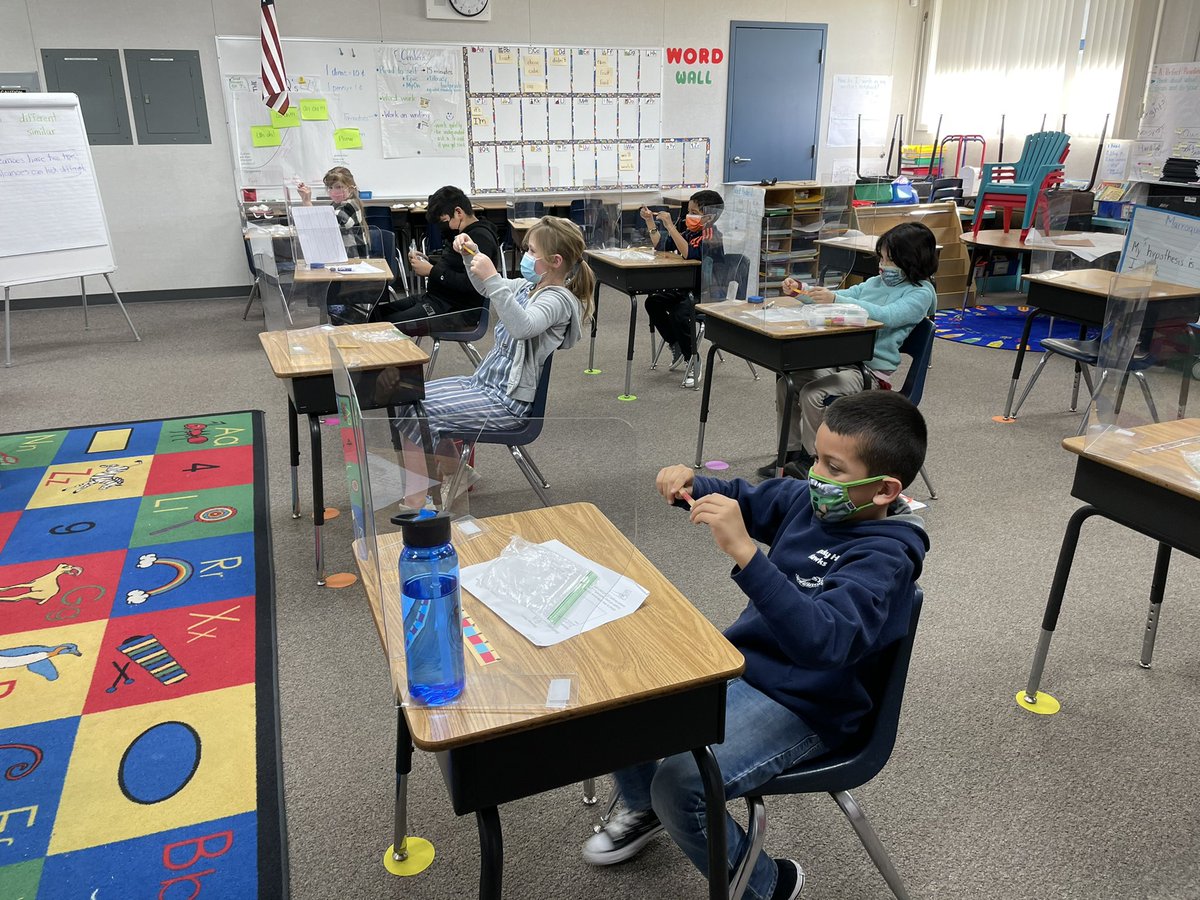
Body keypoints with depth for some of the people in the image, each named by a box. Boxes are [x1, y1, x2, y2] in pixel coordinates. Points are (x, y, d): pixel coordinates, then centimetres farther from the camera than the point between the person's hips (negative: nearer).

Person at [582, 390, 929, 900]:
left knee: (679, 784, -23)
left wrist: (743, 551, -50)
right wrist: (691, 487, -7)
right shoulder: (812, 500, -3)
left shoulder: (885, 555, -25)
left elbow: (824, 639, -42)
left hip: (801, 707, -8)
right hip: (737, 662, 8)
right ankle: (643, 807, 32)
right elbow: (743, 499, 15)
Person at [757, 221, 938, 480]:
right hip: (842, 357, 8)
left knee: (812, 394, -27)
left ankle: (810, 459, -8)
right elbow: (839, 298, 21)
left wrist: (835, 299, -33)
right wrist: (801, 291, 2)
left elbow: (886, 316, -24)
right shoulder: (875, 282, 17)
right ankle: (790, 452, 4)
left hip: (872, 369, -8)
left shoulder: (921, 294, -7)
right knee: (786, 382, -7)